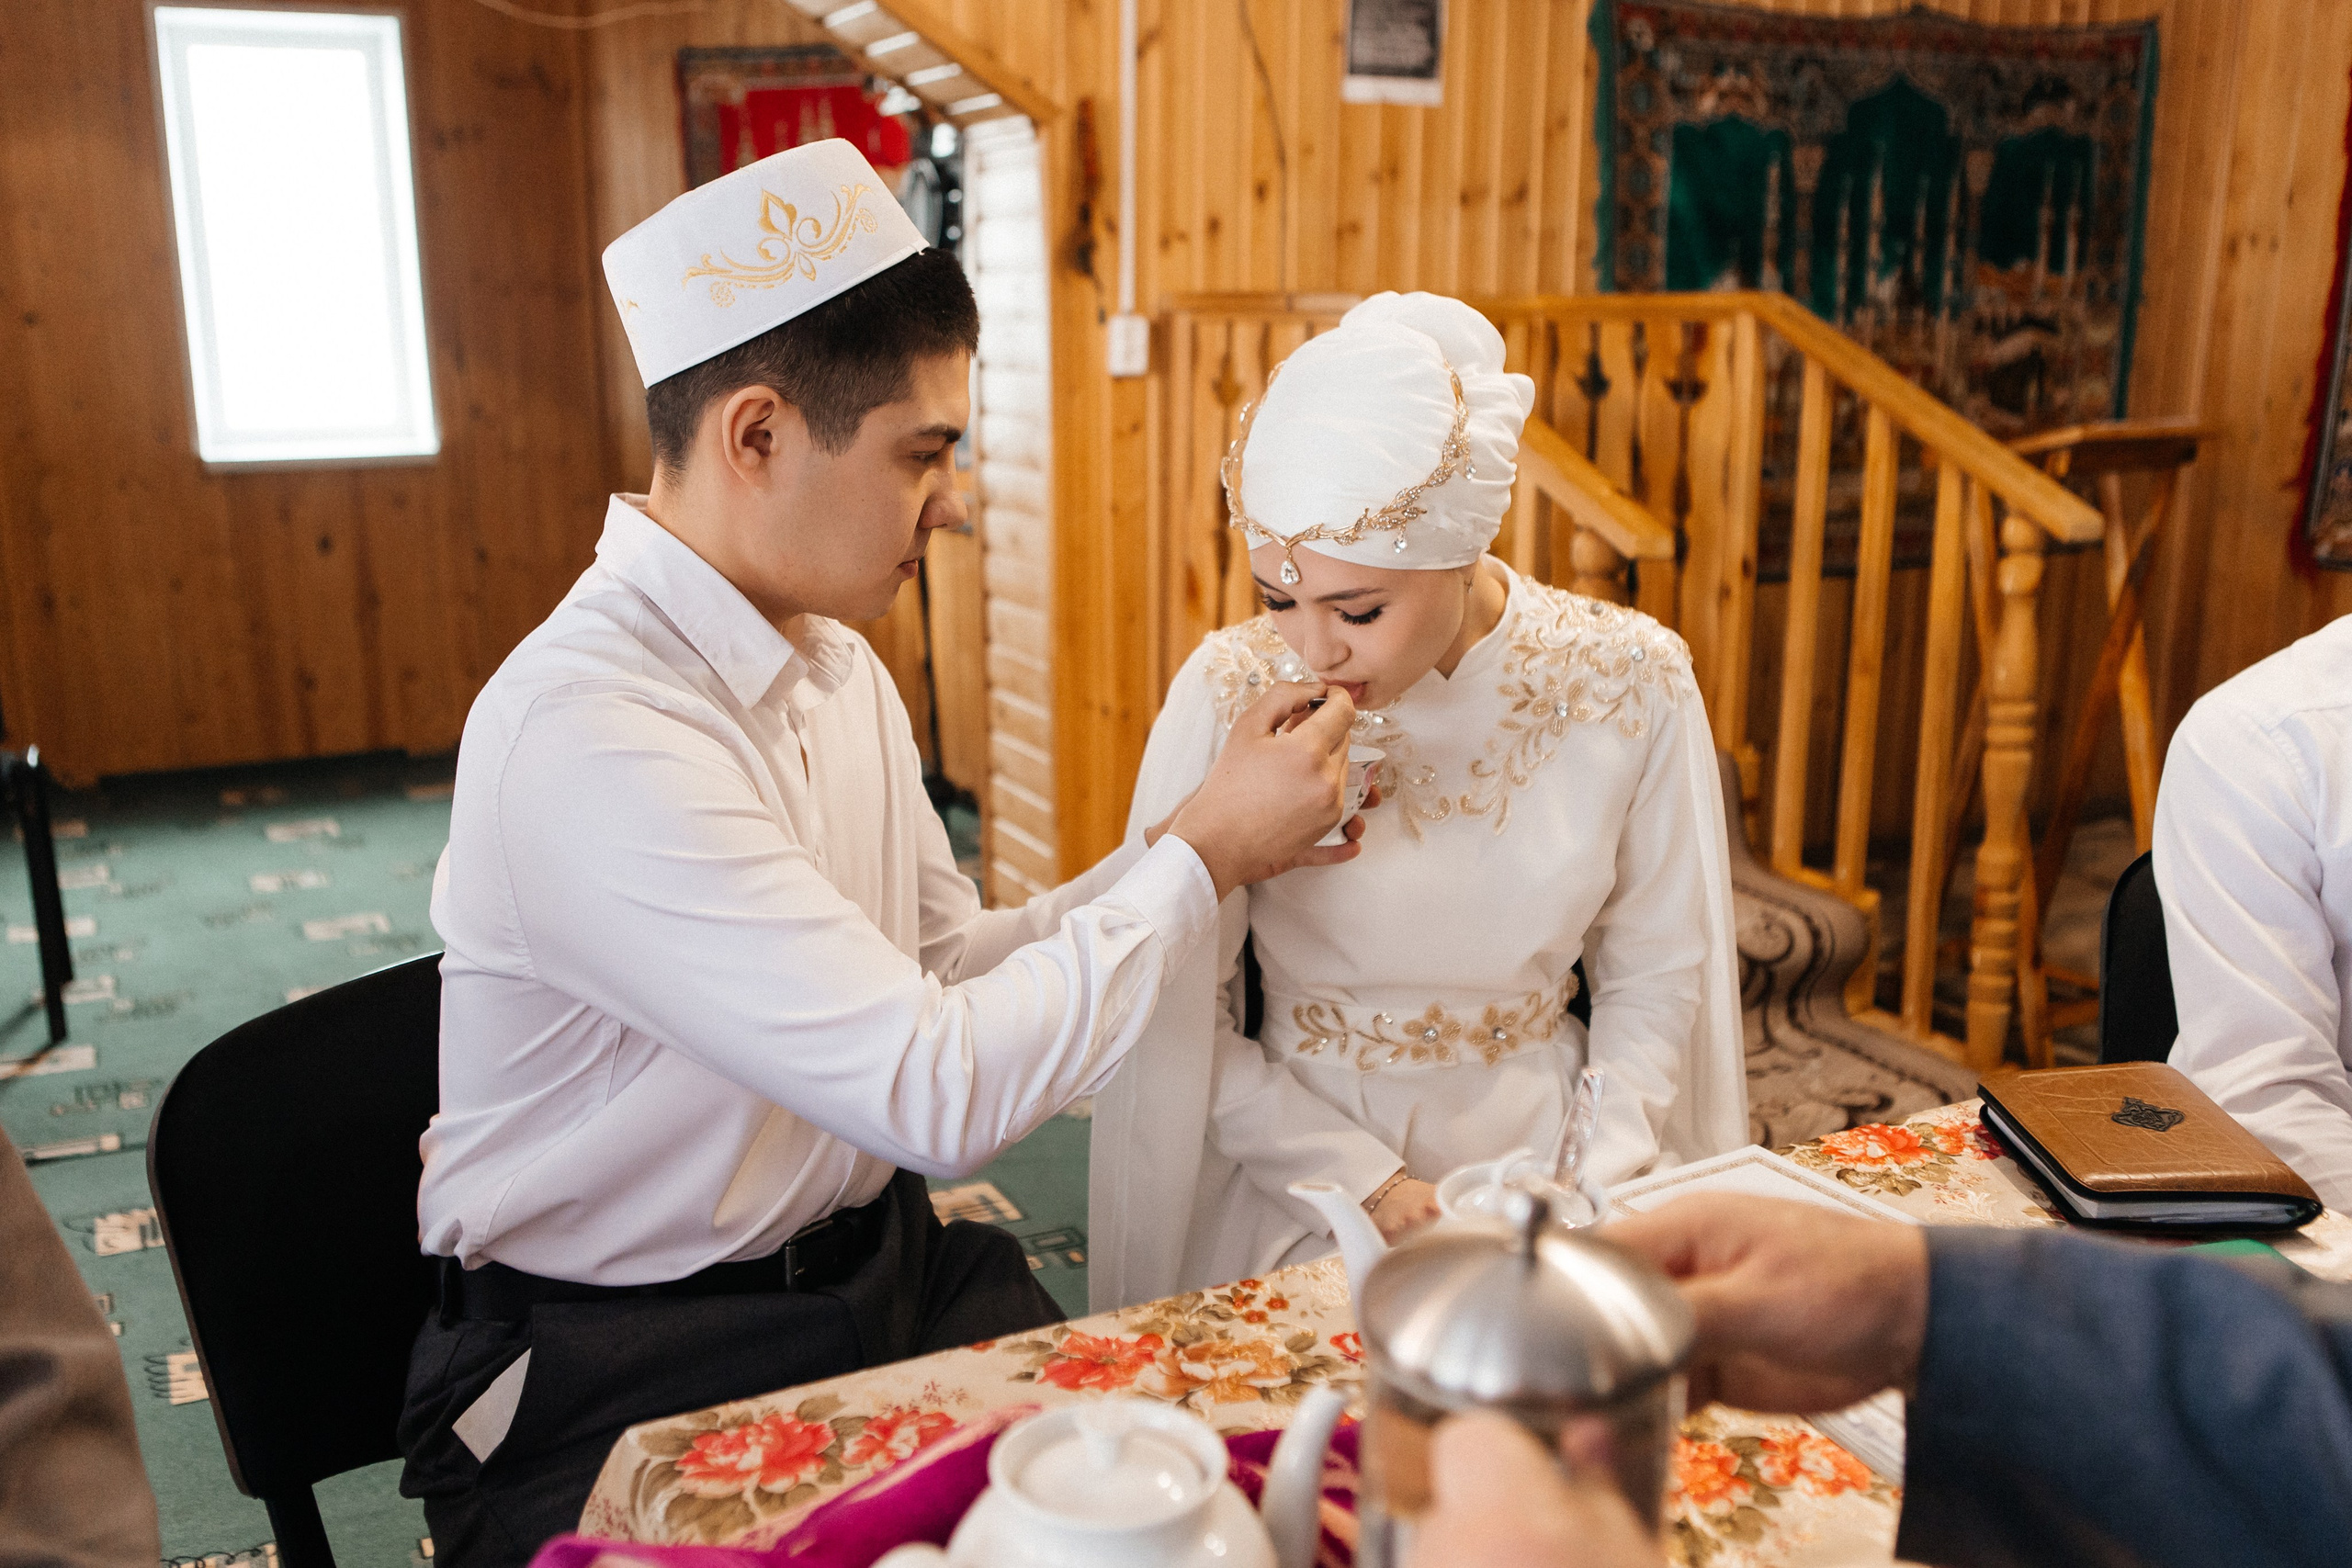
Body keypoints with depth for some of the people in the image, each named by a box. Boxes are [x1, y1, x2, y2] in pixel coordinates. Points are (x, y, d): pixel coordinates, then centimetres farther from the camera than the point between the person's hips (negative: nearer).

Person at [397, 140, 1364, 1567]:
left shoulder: (836, 668, 6)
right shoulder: (585, 735, -25)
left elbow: (954, 969, 6)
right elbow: (936, 1091, -28)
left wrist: (1217, 842, -4)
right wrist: (1204, 857, -17)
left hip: (875, 1263, 7)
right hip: (622, 1374, -7)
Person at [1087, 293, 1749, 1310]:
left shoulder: (1629, 684, -8)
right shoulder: (1232, 698, -14)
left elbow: (1657, 976, 4)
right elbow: (1181, 1017, -7)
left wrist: (1591, 1180, -8)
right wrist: (1363, 1180, -14)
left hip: (1544, 1156, 2)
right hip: (1301, 1184, -2)